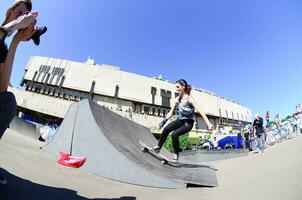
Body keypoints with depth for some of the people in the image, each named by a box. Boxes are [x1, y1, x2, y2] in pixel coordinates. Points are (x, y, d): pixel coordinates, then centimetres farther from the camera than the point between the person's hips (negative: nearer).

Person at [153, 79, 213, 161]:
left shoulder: (190, 99, -18)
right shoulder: (177, 100, -2)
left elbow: (200, 111, -26)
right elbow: (171, 112, 1)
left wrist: (208, 124, -33)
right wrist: (164, 121, -8)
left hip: (188, 123, -4)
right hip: (179, 120, 5)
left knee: (174, 134, -25)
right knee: (166, 129, -21)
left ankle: (176, 154, -2)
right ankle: (159, 146, -4)